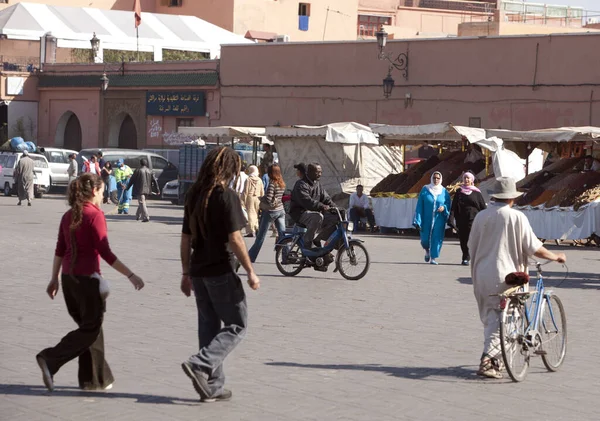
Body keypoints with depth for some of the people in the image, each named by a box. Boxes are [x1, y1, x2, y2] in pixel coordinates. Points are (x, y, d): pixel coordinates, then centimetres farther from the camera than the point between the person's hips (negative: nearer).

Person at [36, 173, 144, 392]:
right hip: (87, 278, -8)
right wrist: (131, 275, -15)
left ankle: (94, 379, 18)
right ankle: (50, 359, -13)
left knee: (88, 325, 16)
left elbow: (60, 250, 13)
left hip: (68, 277, 8)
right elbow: (105, 252, -17)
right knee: (91, 328, 0)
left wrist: (54, 279, 21)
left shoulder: (69, 215, 9)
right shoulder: (95, 215, -13)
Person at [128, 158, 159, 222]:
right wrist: (157, 190, 10)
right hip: (147, 190, 6)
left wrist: (128, 187, 11)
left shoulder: (138, 171, -8)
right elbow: (154, 181, 6)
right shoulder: (149, 171, 6)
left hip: (140, 190, -6)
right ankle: (138, 216, 28)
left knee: (142, 203, -7)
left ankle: (146, 217, -19)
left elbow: (132, 180, -2)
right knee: (141, 203, 20)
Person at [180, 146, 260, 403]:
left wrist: (186, 273, 18)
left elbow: (185, 239, 11)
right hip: (221, 271, -7)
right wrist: (250, 272, -9)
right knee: (236, 326, 3)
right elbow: (235, 239, -16)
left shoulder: (193, 195, 8)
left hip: (198, 271, 7)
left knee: (209, 327, 14)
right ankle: (200, 366, -14)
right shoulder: (226, 196, -13)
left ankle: (212, 387, 16)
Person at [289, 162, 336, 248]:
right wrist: (322, 206, -33)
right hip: (300, 213, -8)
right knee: (318, 217, -38)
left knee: (335, 218, -10)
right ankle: (307, 242, -25)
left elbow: (326, 198, 13)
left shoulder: (317, 184, 17)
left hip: (315, 211, 8)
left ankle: (317, 240, 1)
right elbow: (306, 201, -27)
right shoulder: (301, 184, -13)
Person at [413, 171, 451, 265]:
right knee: (425, 238, 2)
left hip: (439, 219, 0)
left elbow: (448, 204, 9)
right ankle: (427, 250, 34)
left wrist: (444, 208, -15)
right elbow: (419, 206, -1)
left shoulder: (444, 191, 4)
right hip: (427, 219, 0)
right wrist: (418, 221, -8)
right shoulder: (425, 190, 1)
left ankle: (434, 258, 1)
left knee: (437, 238, -5)